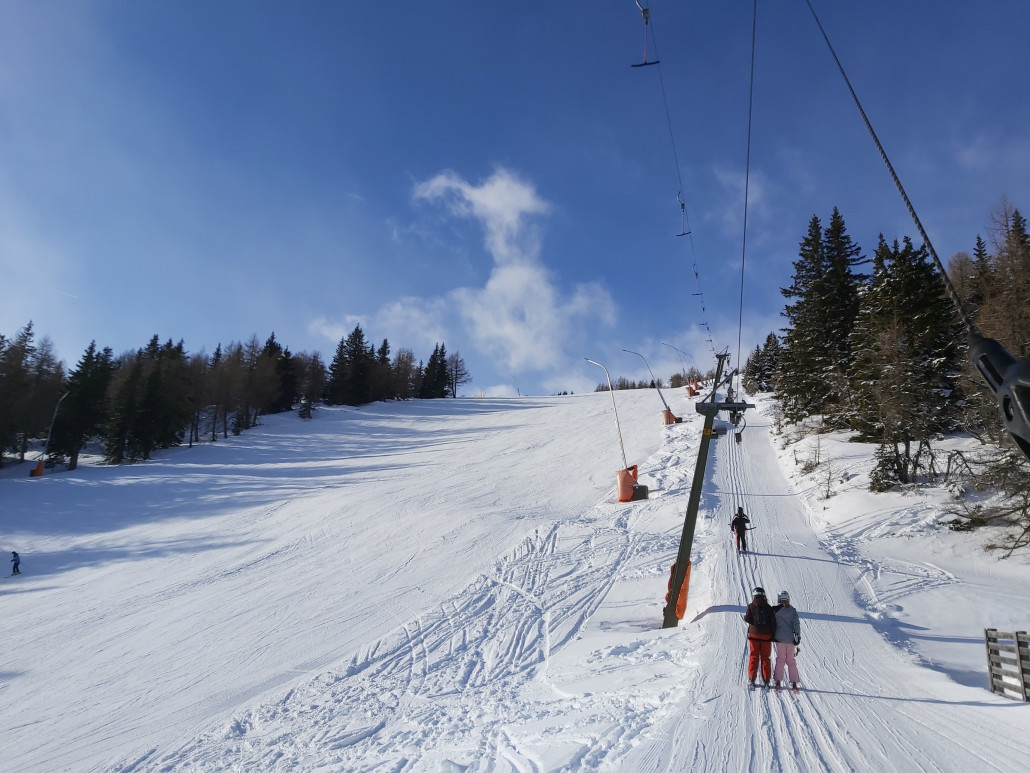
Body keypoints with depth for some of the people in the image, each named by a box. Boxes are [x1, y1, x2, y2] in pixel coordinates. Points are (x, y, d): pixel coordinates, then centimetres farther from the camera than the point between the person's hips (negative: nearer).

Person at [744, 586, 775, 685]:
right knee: (765, 657, 8)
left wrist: (745, 616, 11)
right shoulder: (769, 608, 0)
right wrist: (773, 634, 5)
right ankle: (766, 680, 8)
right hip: (766, 636, 0)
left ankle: (751, 678, 5)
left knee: (754, 656, 7)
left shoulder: (751, 606, -3)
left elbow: (747, 618, -10)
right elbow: (773, 622, -3)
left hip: (753, 634, 0)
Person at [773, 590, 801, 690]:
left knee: (780, 659, 6)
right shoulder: (793, 610, 1)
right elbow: (796, 624, -2)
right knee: (791, 660, 11)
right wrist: (797, 637, 0)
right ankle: (794, 682, 8)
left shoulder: (775, 610, -4)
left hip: (780, 638, -2)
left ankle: (777, 680, 2)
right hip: (791, 638, 2)